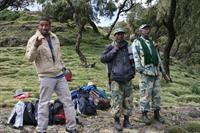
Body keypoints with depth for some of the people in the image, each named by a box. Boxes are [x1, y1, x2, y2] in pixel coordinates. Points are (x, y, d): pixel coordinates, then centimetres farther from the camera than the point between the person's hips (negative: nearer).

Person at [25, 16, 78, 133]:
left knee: (68, 101, 8)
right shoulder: (34, 39, -9)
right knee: (44, 103, 2)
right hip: (46, 77, -6)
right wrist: (36, 46, -33)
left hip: (60, 75, 6)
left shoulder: (54, 37, 9)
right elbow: (29, 58, -18)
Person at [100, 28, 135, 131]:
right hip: (116, 79, -3)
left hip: (127, 79, 4)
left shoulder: (128, 47, 12)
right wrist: (114, 50, -12)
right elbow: (103, 59, -7)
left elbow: (133, 59, 25)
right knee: (116, 101, -3)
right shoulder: (110, 47, 2)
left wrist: (133, 70, 10)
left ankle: (126, 121, 19)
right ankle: (116, 121, 11)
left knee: (128, 100, 7)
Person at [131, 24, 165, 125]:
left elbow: (157, 56, 20)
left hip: (156, 72, 6)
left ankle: (157, 114, 20)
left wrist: (160, 67, 13)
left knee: (156, 94, 10)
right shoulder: (137, 42, -2)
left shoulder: (152, 42, 19)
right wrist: (139, 69, -17)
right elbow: (135, 57, -10)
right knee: (145, 94, -3)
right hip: (146, 72, -6)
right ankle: (144, 114, 8)